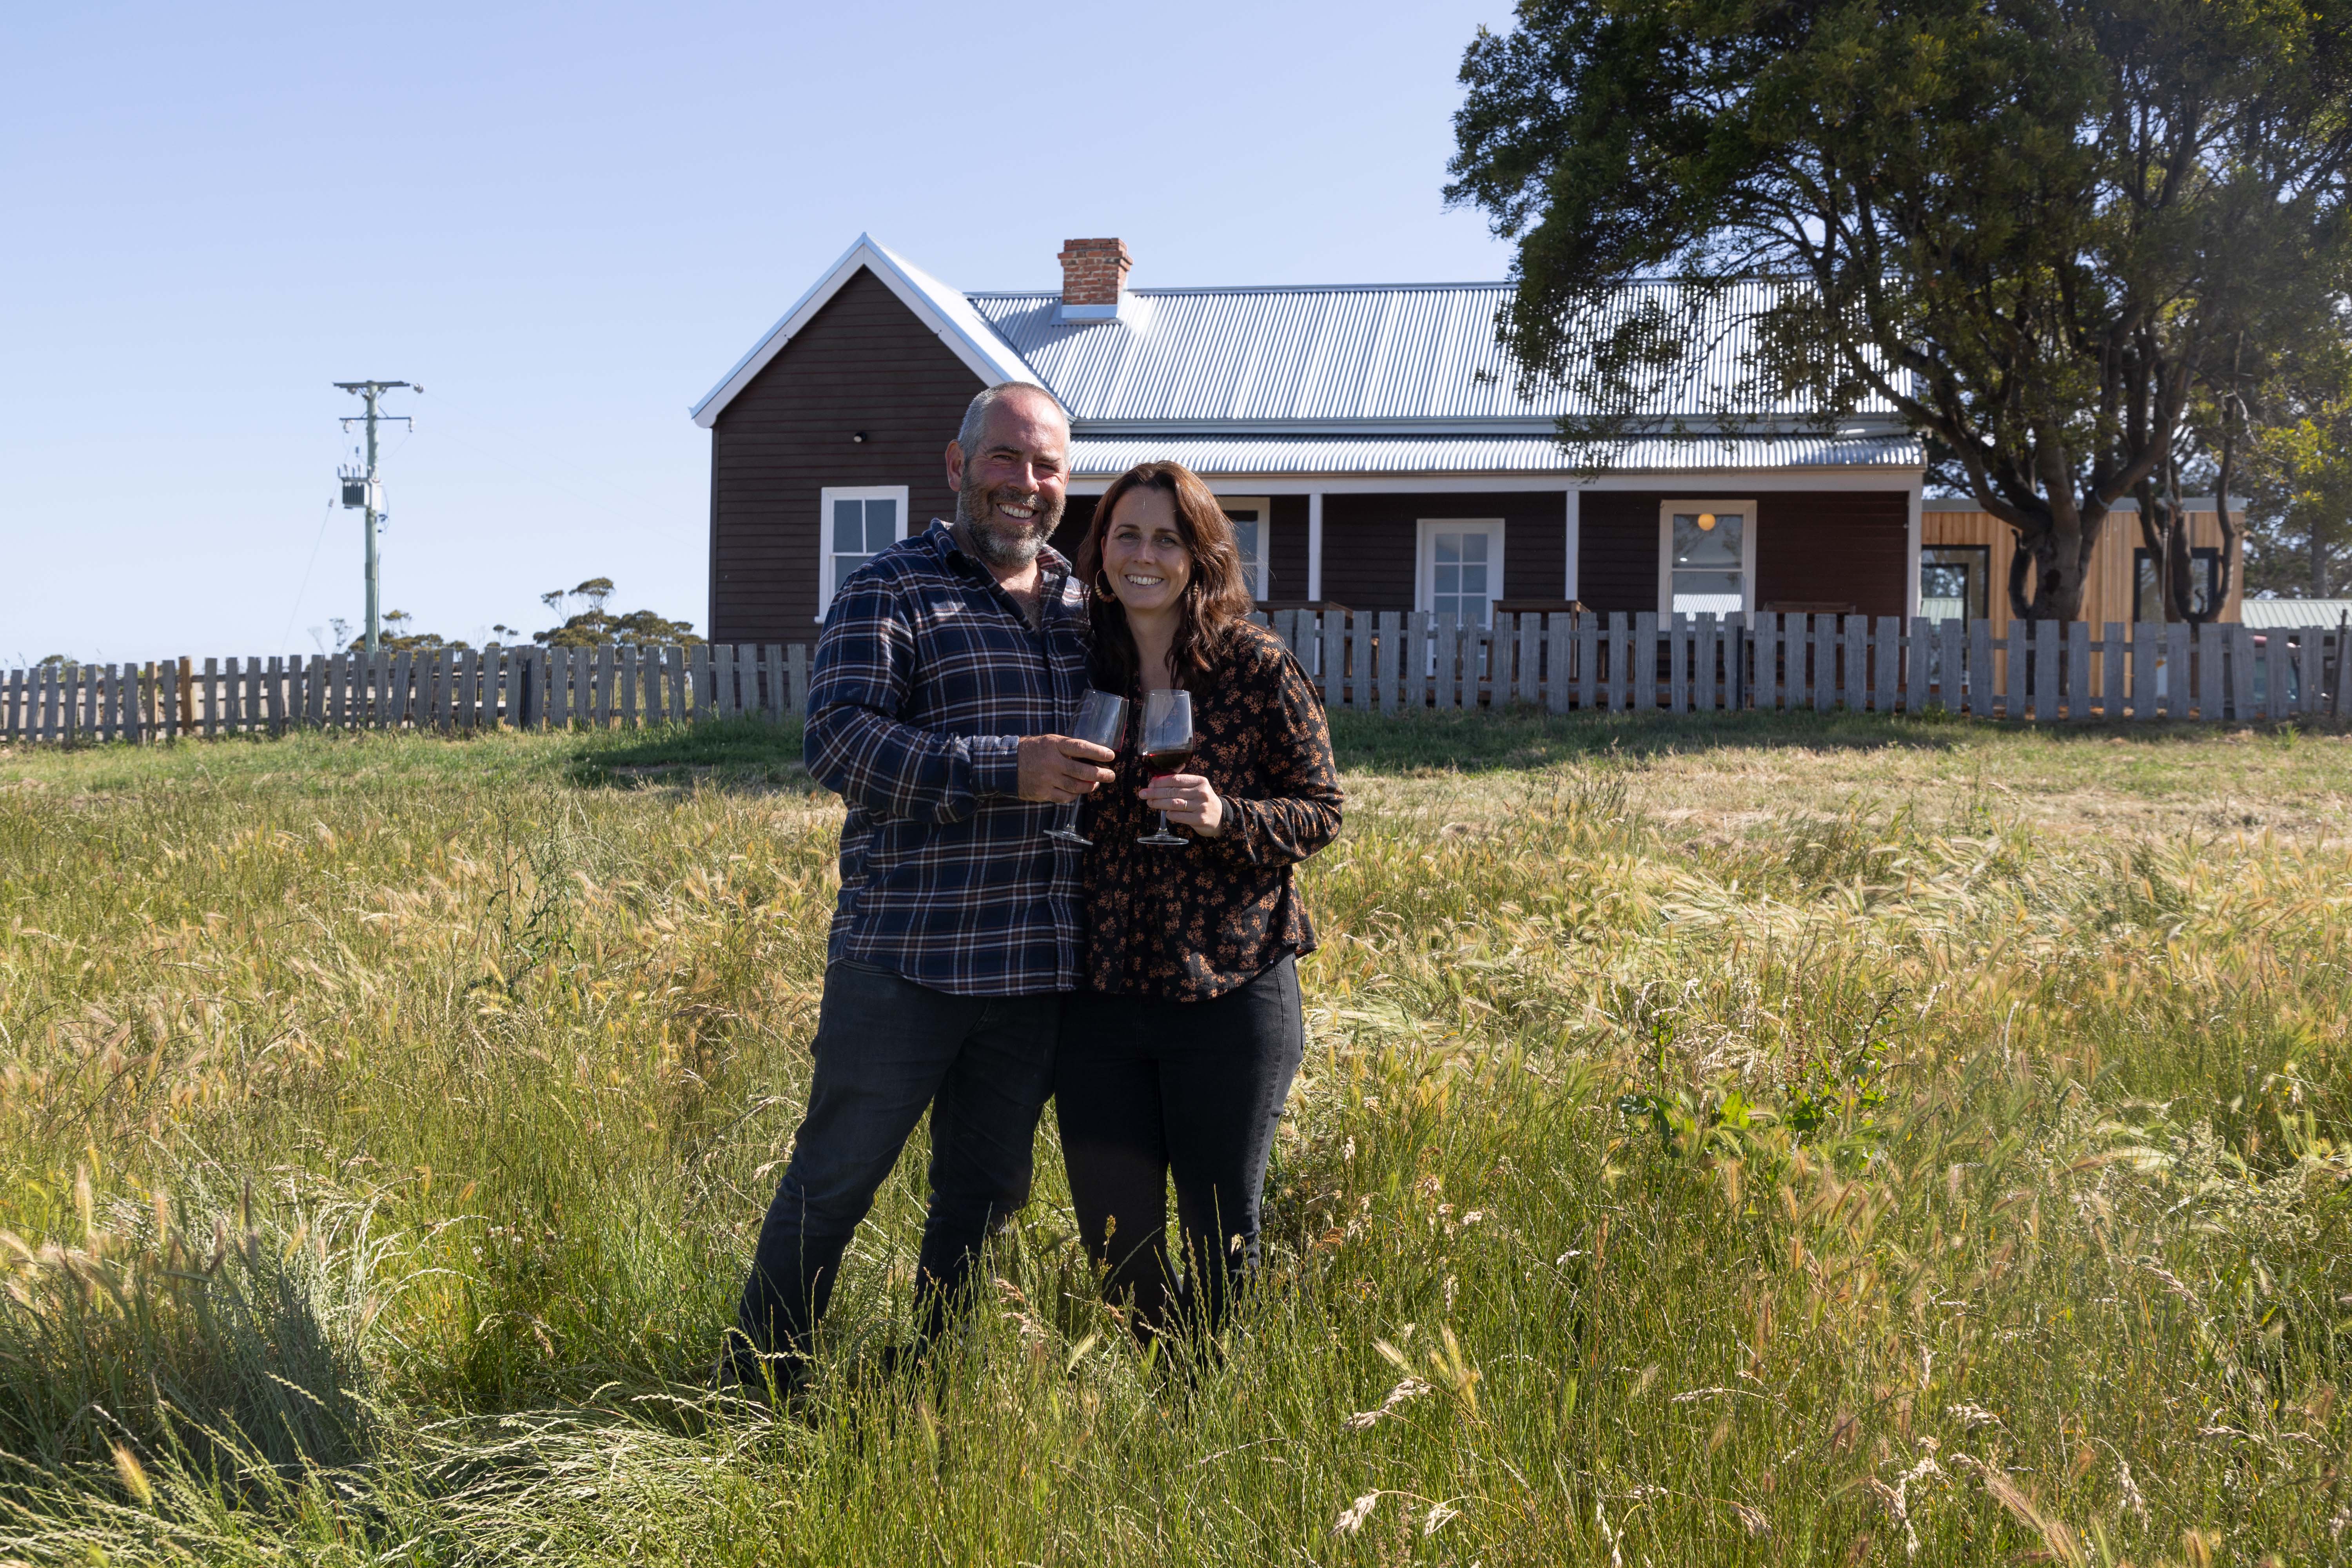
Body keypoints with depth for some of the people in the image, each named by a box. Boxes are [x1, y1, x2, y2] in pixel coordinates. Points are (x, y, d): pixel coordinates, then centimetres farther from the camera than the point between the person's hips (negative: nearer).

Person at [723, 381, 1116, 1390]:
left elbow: (1116, 752, 29)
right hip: (905, 956, -5)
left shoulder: (1087, 608, 16)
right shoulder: (890, 592, -2)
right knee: (835, 1179, 2)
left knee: (984, 1195, 14)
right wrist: (1004, 773, -23)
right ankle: (753, 1400, 17)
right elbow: (838, 740, -15)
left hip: (1039, 966, 5)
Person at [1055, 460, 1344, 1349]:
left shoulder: (1257, 667, -3)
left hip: (1232, 990, -3)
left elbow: (1320, 809, -1)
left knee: (1223, 1240, 6)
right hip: (1101, 996, 3)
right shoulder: (1081, 666, 7)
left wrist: (1226, 818, -17)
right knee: (1115, 1239, 8)